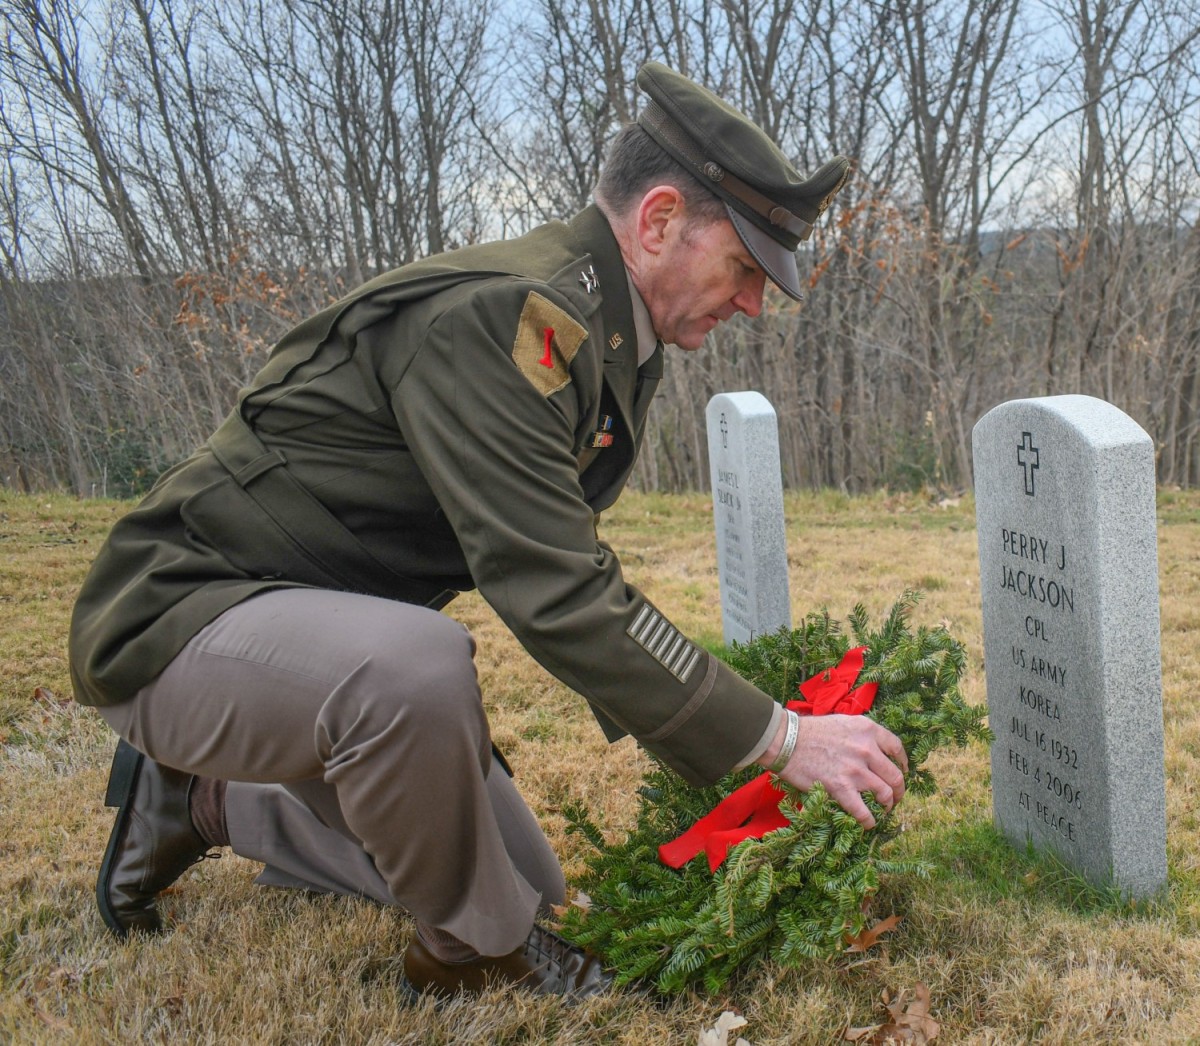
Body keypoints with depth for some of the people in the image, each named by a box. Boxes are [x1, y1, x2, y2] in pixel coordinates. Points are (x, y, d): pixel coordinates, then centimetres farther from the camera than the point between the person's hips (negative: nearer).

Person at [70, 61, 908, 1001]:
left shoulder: (610, 341, 5)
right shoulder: (498, 317, -27)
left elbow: (566, 563, 14)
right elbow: (552, 597, -33)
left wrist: (701, 717, 9)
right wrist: (781, 740, -26)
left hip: (336, 655, 10)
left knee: (527, 883, 13)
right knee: (415, 667, -41)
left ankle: (202, 802, 25)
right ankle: (475, 952, -9)